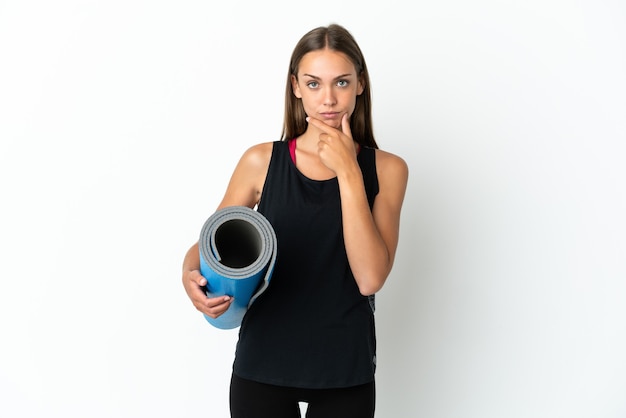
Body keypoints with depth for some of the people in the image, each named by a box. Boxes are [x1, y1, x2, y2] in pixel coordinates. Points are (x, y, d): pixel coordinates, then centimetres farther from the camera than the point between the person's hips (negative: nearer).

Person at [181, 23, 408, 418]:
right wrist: (191, 275, -16)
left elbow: (370, 278, -15)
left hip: (345, 373, 0)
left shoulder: (386, 169, -4)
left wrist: (348, 173, -18)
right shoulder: (262, 161, -4)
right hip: (262, 367, 0)